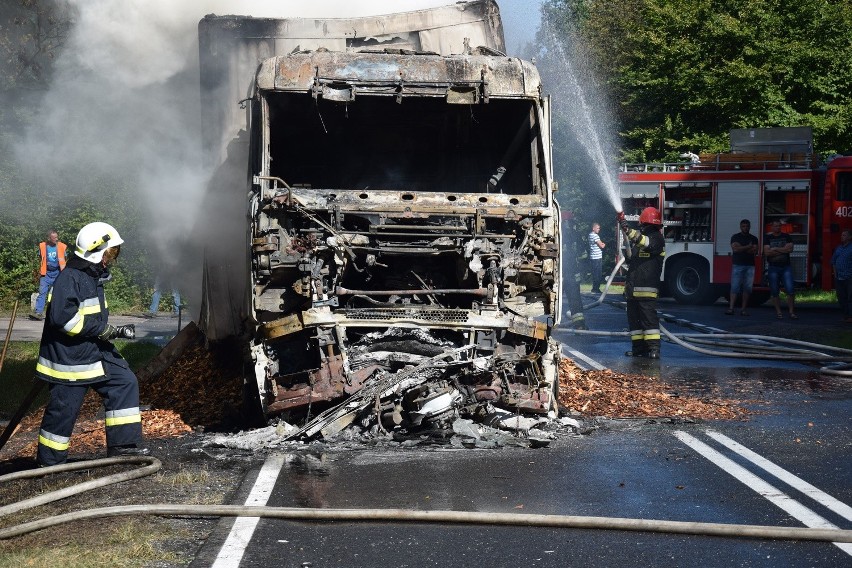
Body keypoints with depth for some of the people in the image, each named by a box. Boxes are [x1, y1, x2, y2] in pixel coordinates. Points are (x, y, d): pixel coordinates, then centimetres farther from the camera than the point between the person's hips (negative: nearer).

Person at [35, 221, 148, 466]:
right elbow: (62, 317, -28)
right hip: (69, 358, -9)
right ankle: (49, 462, 13)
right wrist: (101, 329, -23)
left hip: (96, 354, 9)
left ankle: (123, 444, 5)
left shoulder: (93, 278, 13)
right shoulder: (70, 278, -18)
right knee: (63, 409, -1)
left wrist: (114, 331, 8)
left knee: (125, 382, 1)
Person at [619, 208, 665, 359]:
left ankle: (654, 348, -14)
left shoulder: (657, 238, -7)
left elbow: (645, 242, -30)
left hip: (647, 289, -9)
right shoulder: (639, 237, 22)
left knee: (649, 317, -12)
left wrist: (629, 231, -41)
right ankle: (638, 347, 13)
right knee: (634, 318, 9)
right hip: (633, 288, 9)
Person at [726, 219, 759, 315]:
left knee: (747, 288, 0)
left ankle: (744, 309, 3)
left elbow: (755, 251, -1)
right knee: (735, 287, -9)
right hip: (737, 265, -3)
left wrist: (741, 248, -6)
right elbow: (735, 249, -10)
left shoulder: (753, 238, 13)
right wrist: (748, 247, -4)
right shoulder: (735, 237, 6)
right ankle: (731, 308, -12)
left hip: (750, 266, 3)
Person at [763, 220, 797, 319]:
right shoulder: (768, 238, 7)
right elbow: (767, 252, -8)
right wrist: (783, 250, -6)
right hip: (773, 267, 0)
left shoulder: (786, 237, 9)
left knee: (790, 290, -10)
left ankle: (791, 311, -5)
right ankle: (778, 312, 9)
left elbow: (790, 249, -8)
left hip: (786, 267, 0)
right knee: (775, 292, 1)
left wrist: (775, 249, -7)